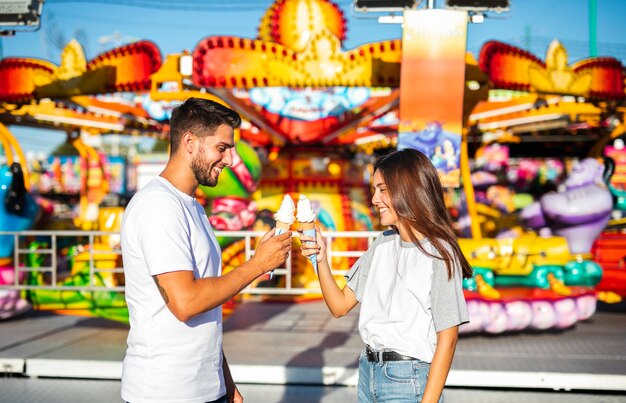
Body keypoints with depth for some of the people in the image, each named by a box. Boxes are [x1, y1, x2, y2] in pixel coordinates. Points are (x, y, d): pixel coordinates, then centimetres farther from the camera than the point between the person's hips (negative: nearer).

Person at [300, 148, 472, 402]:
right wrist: (321, 259, -7)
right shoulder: (383, 243, 6)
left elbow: (447, 339, -13)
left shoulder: (439, 255, -13)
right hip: (368, 372, 6)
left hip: (407, 381, -6)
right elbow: (340, 306, 6)